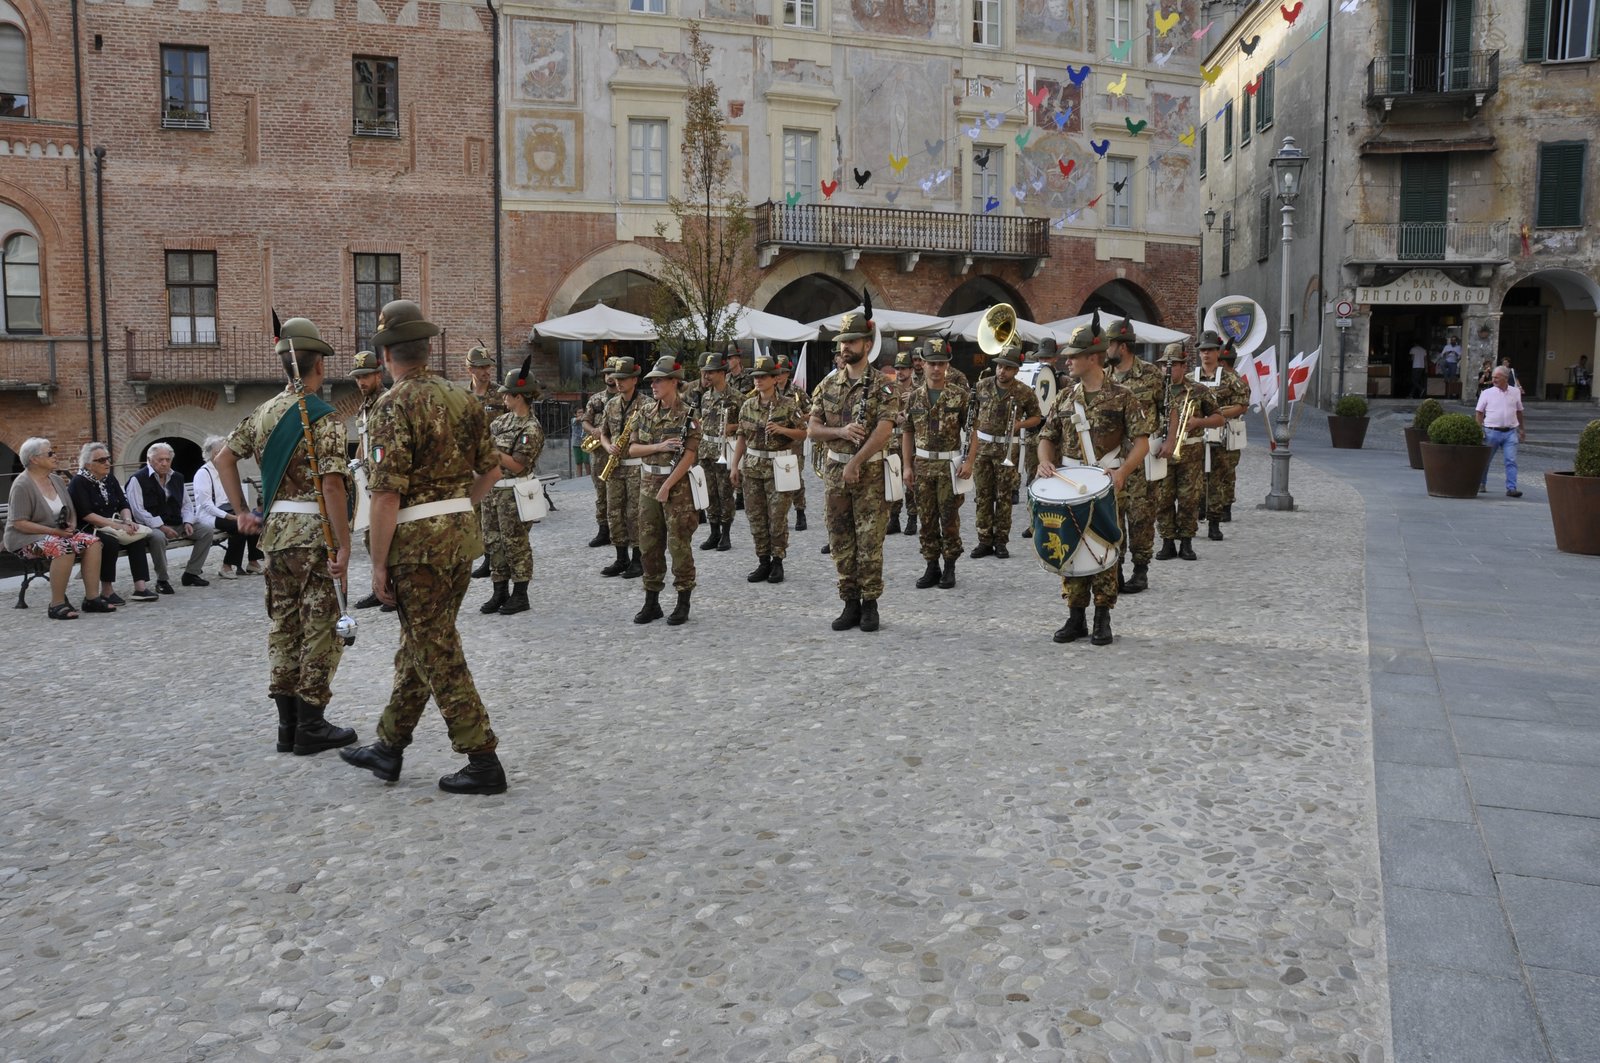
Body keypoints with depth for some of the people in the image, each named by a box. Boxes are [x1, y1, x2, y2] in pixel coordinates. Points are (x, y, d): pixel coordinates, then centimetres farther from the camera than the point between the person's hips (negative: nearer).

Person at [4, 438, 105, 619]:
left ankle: (92, 597, -18)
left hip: (60, 533, 7)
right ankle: (57, 605, -30)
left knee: (92, 541, -17)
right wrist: (54, 531, -24)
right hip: (27, 538, -7)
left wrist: (71, 525, -6)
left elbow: (72, 511, 17)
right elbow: (19, 523, -18)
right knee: (63, 548, -35)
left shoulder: (57, 480, 10)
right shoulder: (22, 485, -13)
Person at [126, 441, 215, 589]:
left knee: (207, 531, -8)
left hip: (176, 525, 7)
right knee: (158, 537, -40)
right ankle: (161, 580, -22)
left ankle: (191, 574, -1)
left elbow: (186, 503, 21)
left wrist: (187, 522, 0)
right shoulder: (137, 480, -7)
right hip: (152, 527, -7)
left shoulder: (177, 478, 15)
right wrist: (162, 527, -21)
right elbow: (138, 510, -15)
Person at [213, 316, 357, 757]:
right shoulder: (323, 419, -13)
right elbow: (332, 486, -20)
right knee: (319, 629, 0)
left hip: (275, 529, 7)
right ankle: (311, 727, 4)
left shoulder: (264, 412, 11)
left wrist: (242, 512, 16)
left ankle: (288, 725, 18)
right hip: (314, 532, -7)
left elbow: (224, 457, 16)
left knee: (283, 625, 12)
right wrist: (344, 545, -17)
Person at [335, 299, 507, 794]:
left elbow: (387, 492, -18)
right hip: (463, 534, 8)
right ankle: (389, 748, 30)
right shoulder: (464, 398, 7)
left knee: (438, 653, 0)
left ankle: (483, 762, 3)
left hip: (418, 543, -8)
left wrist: (378, 563, -11)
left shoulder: (395, 405, -14)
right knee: (419, 645, 17)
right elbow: (491, 469, 13)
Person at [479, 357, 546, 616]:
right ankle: (500, 593, 21)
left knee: (516, 543, 0)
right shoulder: (505, 419, 9)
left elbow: (517, 465, -19)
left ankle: (520, 596, 9)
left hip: (513, 493, -8)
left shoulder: (531, 429, -15)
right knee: (496, 542, 12)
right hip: (493, 489, 8)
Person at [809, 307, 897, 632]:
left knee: (870, 542, -1)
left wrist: (855, 463, -17)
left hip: (870, 472, -4)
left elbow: (883, 431, -15)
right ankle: (850, 604, 15)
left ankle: (870, 605, 8)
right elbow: (812, 430, 5)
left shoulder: (881, 385, -5)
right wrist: (842, 432, -13)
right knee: (841, 543, 7)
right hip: (835, 470, 4)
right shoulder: (828, 384, 8)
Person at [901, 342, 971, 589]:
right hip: (922, 464, 3)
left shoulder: (960, 395, -3)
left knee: (950, 518, 1)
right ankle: (932, 567, 16)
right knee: (926, 518, 7)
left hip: (950, 464, -3)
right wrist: (907, 465, 4)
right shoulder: (914, 397, 5)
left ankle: (949, 567, 12)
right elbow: (907, 433, 9)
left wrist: (969, 462, -11)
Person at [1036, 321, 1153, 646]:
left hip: (1107, 486, -4)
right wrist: (1045, 461, -7)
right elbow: (1047, 437, 14)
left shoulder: (1121, 396, -4)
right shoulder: (1064, 397, 9)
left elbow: (1141, 440, -6)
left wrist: (1122, 471, -21)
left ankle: (1102, 620, 10)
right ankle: (1075, 617, 15)